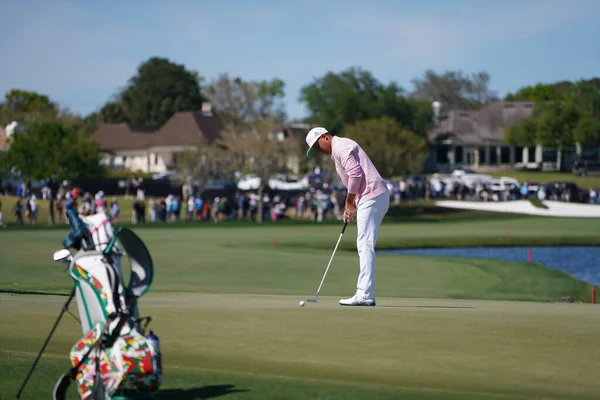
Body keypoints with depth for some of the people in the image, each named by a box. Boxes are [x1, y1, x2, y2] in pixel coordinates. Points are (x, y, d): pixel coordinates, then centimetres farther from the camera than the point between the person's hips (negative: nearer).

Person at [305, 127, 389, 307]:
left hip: (371, 197, -11)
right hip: (376, 197, 11)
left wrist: (349, 202, -7)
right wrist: (350, 206, 13)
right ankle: (364, 293, 12)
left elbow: (356, 174, -18)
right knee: (365, 246, 11)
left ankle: (365, 294, -14)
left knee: (365, 246, -11)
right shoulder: (338, 151, 25)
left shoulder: (340, 146, -8)